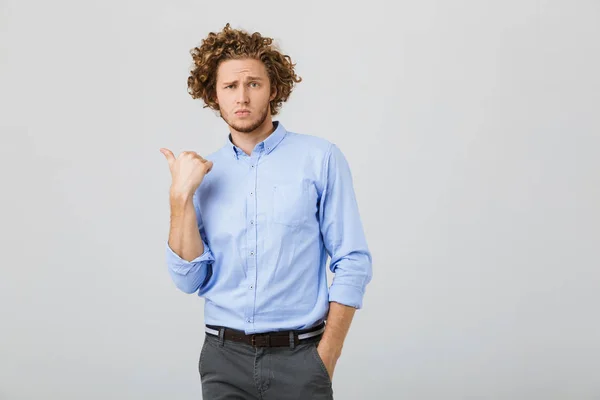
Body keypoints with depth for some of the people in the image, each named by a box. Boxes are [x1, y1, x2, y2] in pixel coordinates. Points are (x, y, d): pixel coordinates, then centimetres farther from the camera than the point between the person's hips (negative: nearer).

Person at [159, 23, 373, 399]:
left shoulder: (320, 158, -6)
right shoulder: (205, 174, 5)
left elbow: (353, 263, -6)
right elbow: (191, 280, -1)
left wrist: (325, 359, -8)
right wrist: (181, 196, -11)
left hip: (297, 357, -2)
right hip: (224, 358, 3)